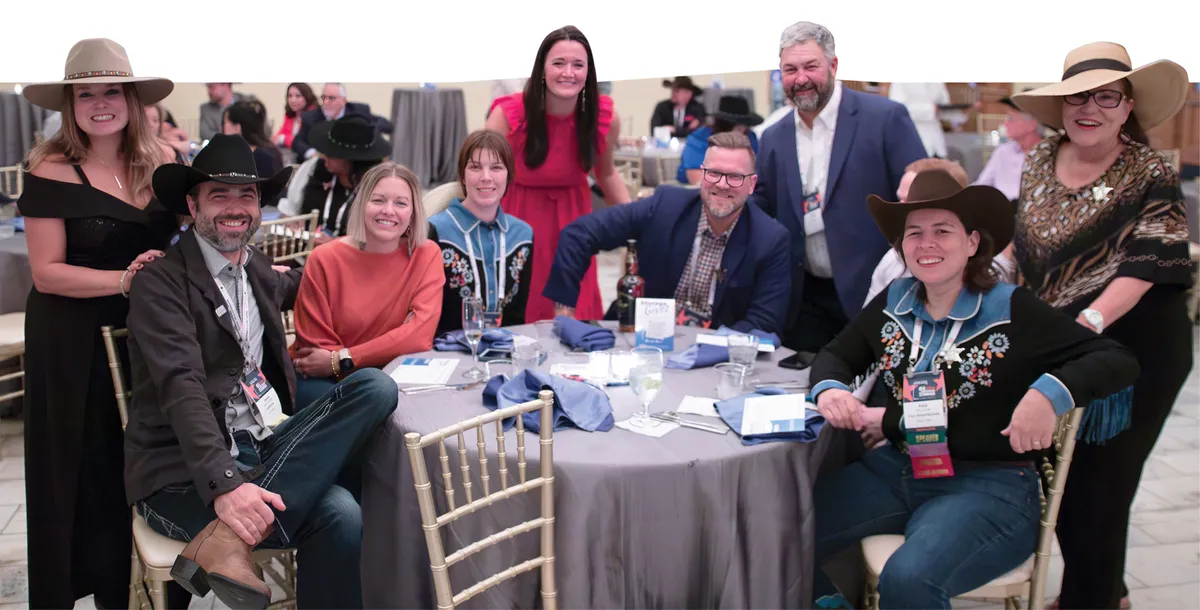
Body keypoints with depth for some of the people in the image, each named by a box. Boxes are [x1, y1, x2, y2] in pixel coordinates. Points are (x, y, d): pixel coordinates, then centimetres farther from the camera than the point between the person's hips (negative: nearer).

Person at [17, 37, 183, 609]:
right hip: (73, 342, -3)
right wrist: (125, 280, -23)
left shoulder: (161, 163, 2)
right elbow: (47, 272, -11)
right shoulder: (51, 170, -8)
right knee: (82, 470, 6)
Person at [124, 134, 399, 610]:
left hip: (264, 447, 8)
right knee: (337, 516, -32)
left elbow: (286, 287, 42)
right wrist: (223, 484, -34)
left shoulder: (255, 268, 16)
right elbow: (182, 388, -21)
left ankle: (227, 537, -26)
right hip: (185, 475, -8)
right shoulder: (161, 283, -7)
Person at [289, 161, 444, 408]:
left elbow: (419, 336, -15)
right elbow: (315, 349, -6)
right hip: (325, 380, -2)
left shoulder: (427, 255, -4)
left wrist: (342, 359, -17)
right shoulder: (325, 260, -7)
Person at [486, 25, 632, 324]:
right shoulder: (508, 114, -21)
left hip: (573, 218, 2)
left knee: (577, 315, 4)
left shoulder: (606, 117, -13)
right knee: (518, 319, 1)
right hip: (520, 217, -2)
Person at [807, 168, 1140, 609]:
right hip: (897, 470, 5)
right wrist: (829, 388, -7)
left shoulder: (1012, 310, -8)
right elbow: (836, 355, 17)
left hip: (990, 485, -5)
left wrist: (1050, 392, -29)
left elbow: (1117, 361, -10)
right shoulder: (893, 303, 6)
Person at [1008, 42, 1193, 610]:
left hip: (1132, 351, -6)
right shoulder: (1039, 161, 5)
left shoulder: (1152, 176, -11)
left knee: (1098, 489, 0)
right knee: (1056, 478, 15)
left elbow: (1143, 265, -21)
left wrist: (1089, 322, -35)